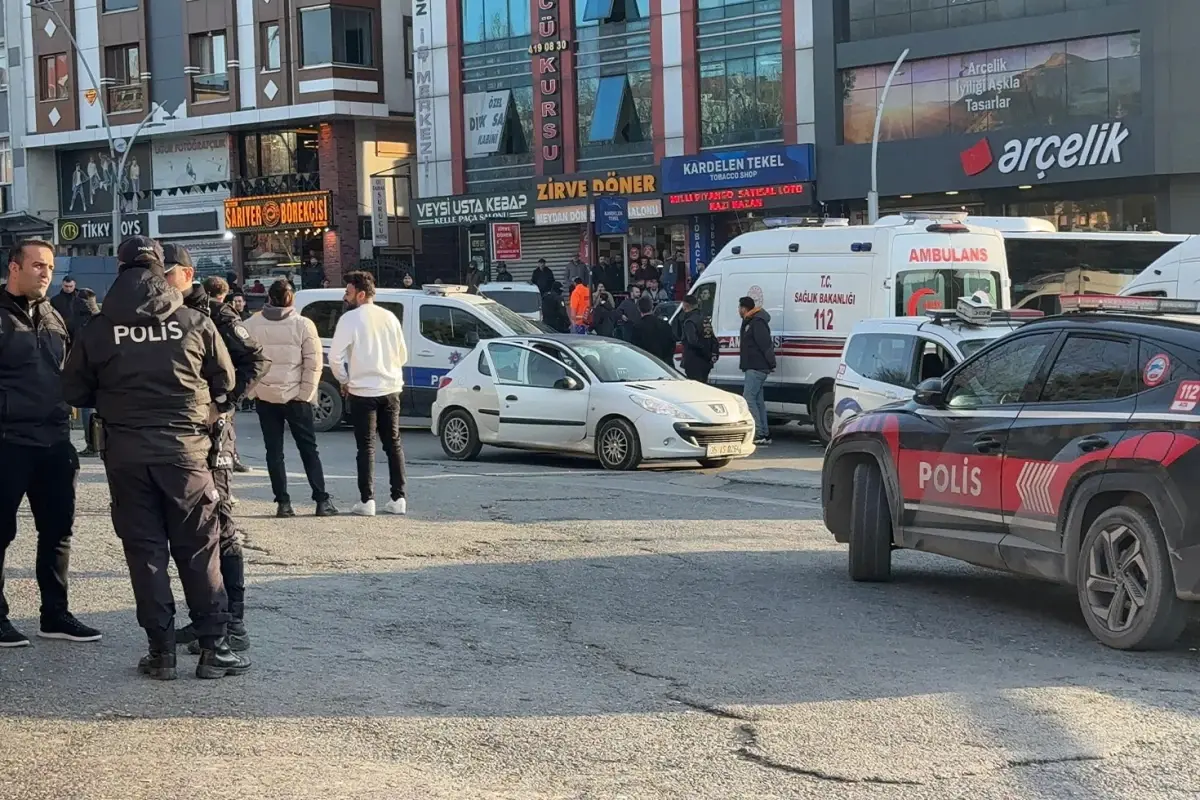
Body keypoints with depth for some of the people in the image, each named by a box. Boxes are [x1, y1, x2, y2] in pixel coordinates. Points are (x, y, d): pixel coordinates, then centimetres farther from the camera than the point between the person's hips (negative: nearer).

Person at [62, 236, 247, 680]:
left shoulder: (98, 329, -3)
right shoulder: (195, 323, -3)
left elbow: (74, 390, 4)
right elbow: (225, 382, 4)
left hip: (126, 454, 1)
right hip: (185, 449, -1)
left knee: (145, 551, 7)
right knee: (199, 550, 7)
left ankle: (161, 650, 7)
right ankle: (213, 647, 7)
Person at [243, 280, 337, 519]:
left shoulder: (251, 325, -1)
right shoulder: (303, 325, -7)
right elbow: (313, 363, -8)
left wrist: (252, 390, 6)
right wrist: (306, 394, -2)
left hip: (265, 398, 1)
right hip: (295, 397, -1)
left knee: (274, 452, 8)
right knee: (309, 450, 7)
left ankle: (283, 502, 4)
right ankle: (322, 501, 5)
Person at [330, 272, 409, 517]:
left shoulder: (350, 318, -10)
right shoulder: (389, 317, 7)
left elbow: (335, 357, -13)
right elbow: (402, 355, 13)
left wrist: (344, 380, 2)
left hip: (363, 391, -5)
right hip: (391, 389, 5)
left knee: (366, 446, 0)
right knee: (393, 444, 11)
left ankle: (367, 501, -4)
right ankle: (399, 498, 10)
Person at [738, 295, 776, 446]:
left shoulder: (757, 323, -16)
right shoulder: (750, 322, 18)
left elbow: (766, 345, -22)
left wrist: (771, 364, -23)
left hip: (756, 368, -11)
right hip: (755, 367, 11)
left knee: (749, 398, -13)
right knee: (758, 400, 12)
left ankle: (758, 434, -16)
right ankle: (764, 434, 14)